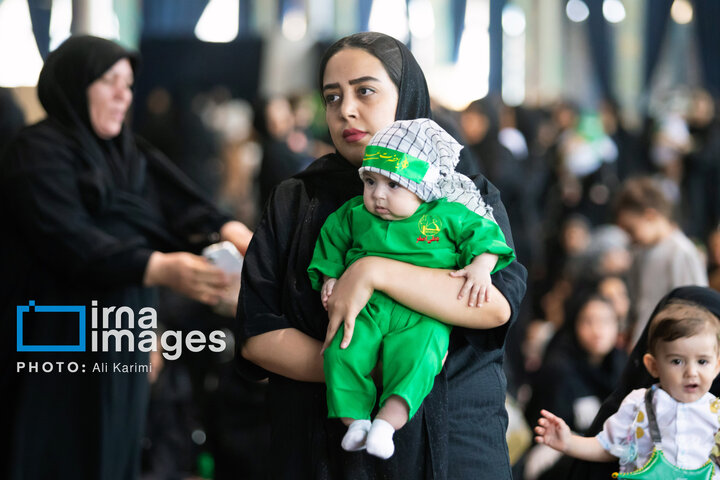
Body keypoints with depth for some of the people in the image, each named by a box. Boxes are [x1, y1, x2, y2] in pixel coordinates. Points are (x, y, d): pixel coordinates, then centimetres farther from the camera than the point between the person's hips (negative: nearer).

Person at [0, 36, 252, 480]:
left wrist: (227, 230, -21)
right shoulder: (38, 155, -10)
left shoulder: (126, 153, 14)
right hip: (57, 348, -7)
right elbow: (69, 241, -24)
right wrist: (161, 269, -35)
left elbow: (180, 207, 0)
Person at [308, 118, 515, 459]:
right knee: (342, 353, -21)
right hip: (366, 309, 2)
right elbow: (332, 242, 24)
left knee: (416, 360, -29)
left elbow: (483, 233, 7)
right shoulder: (354, 214, 11)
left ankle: (387, 421, -26)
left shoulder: (447, 215, 3)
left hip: (421, 317, -2)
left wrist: (481, 267, -9)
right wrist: (329, 277, 14)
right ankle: (355, 420, -10)